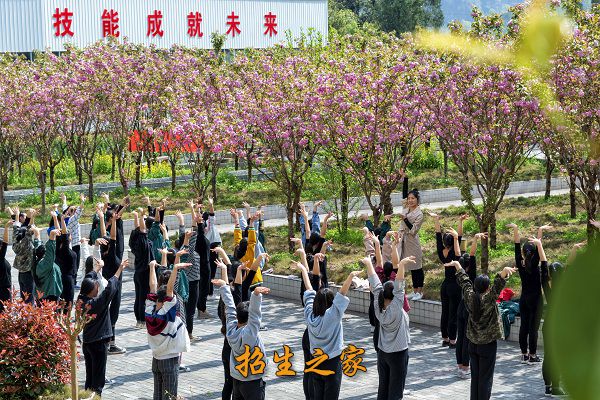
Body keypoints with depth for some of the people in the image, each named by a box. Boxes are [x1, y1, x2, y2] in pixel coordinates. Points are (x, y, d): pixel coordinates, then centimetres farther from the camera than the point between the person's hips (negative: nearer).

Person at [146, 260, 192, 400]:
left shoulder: (150, 312, -7)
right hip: (170, 360, -6)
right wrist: (175, 268, -39)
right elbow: (169, 289, -32)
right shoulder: (166, 315, -22)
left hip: (156, 360, 6)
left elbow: (153, 287, 0)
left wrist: (152, 266, 6)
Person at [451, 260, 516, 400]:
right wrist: (505, 271, -50)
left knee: (474, 376, 13)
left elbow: (464, 280, 9)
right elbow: (498, 283, -33)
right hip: (488, 344, -5)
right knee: (485, 378, 0)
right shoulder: (489, 299, -18)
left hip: (473, 344, 5)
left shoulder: (469, 297, -5)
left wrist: (456, 264, 22)